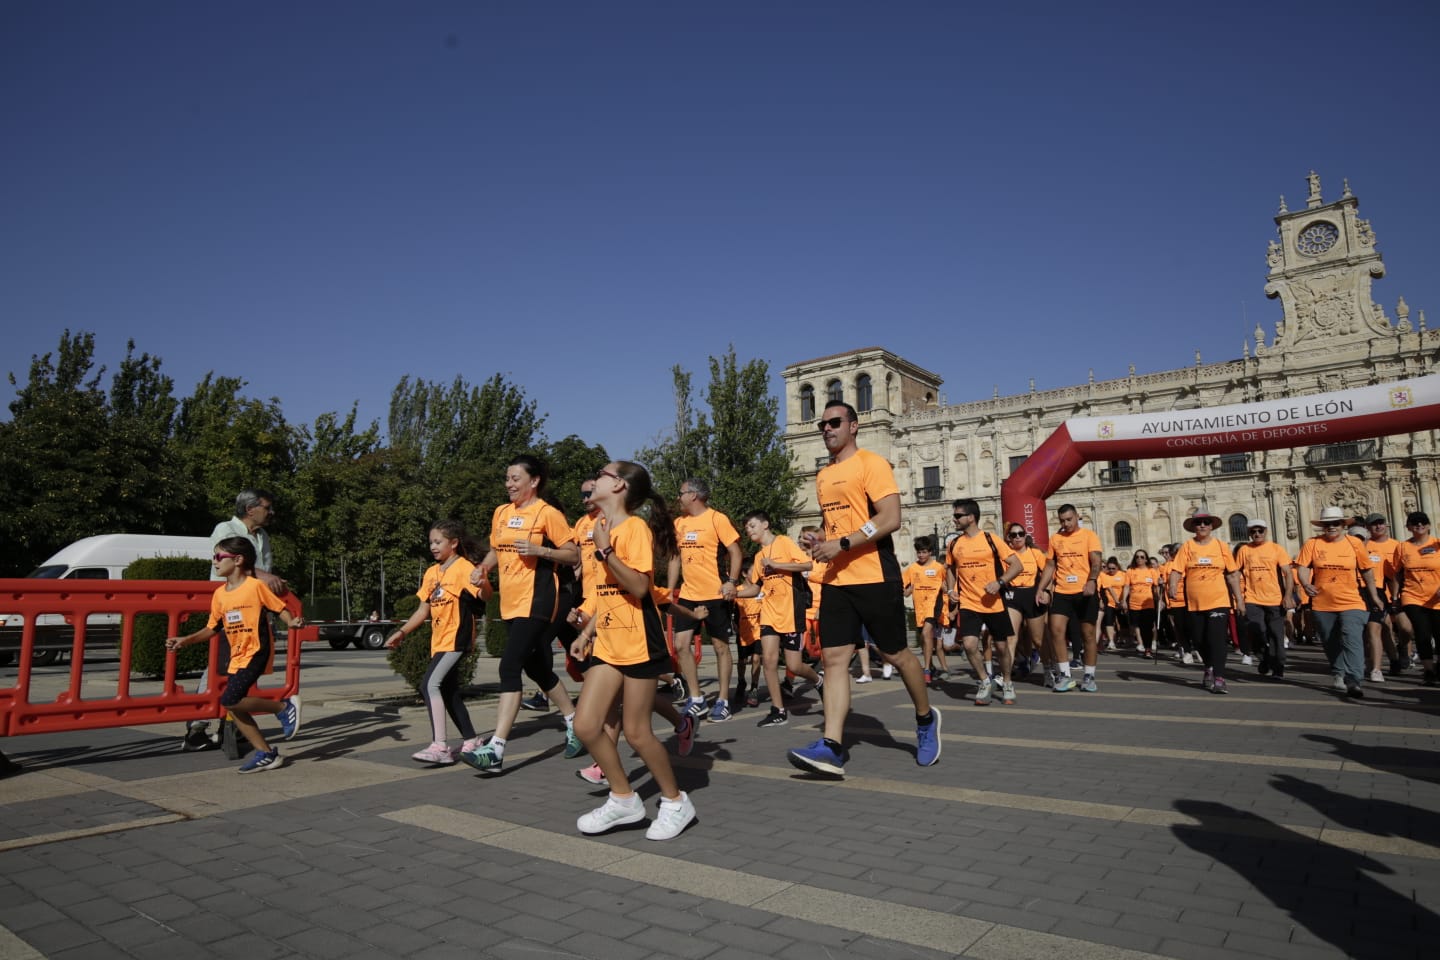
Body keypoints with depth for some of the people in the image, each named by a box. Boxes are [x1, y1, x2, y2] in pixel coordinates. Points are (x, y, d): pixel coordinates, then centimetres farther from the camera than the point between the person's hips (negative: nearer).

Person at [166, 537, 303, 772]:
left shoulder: (256, 585, -10)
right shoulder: (220, 594, 9)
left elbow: (279, 607, -7)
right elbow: (212, 628, 16)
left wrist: (291, 622, -25)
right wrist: (186, 640, 7)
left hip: (256, 652, -8)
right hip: (236, 656, 8)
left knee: (230, 700, -19)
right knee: (234, 707, 7)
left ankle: (284, 707, -3)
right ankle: (265, 753, 16)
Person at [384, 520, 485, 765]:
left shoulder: (464, 568, -12)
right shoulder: (431, 573, 12)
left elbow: (485, 596, -26)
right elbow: (424, 609, 18)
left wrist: (483, 584, -47)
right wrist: (401, 632, 13)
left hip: (457, 638, -9)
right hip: (439, 641, 9)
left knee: (430, 684, -21)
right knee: (449, 692, 14)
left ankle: (439, 747, -22)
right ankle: (471, 741, 27)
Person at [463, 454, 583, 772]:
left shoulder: (547, 513, -9)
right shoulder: (502, 513, 11)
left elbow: (574, 554, -8)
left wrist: (540, 550, -22)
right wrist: (483, 567, 4)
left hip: (536, 601, -8)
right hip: (510, 602, 8)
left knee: (509, 667, -16)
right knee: (537, 669, 17)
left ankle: (495, 749, -15)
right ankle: (574, 724, 34)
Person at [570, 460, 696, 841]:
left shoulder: (635, 527, -13)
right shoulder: (604, 529, 12)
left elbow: (639, 586, -23)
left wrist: (605, 551, -24)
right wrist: (587, 632, 15)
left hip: (638, 643, -8)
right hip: (608, 644, 8)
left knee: (636, 731, -2)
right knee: (585, 725, 2)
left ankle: (675, 802, 19)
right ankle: (624, 799, 19)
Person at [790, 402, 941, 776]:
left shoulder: (871, 463, -8)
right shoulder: (823, 476, 16)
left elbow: (891, 518, -18)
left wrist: (842, 544, -21)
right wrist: (819, 538, 6)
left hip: (875, 578, -7)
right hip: (836, 580, 7)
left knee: (896, 655, 7)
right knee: (834, 659, -2)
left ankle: (926, 720, 32)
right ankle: (832, 748, -3)